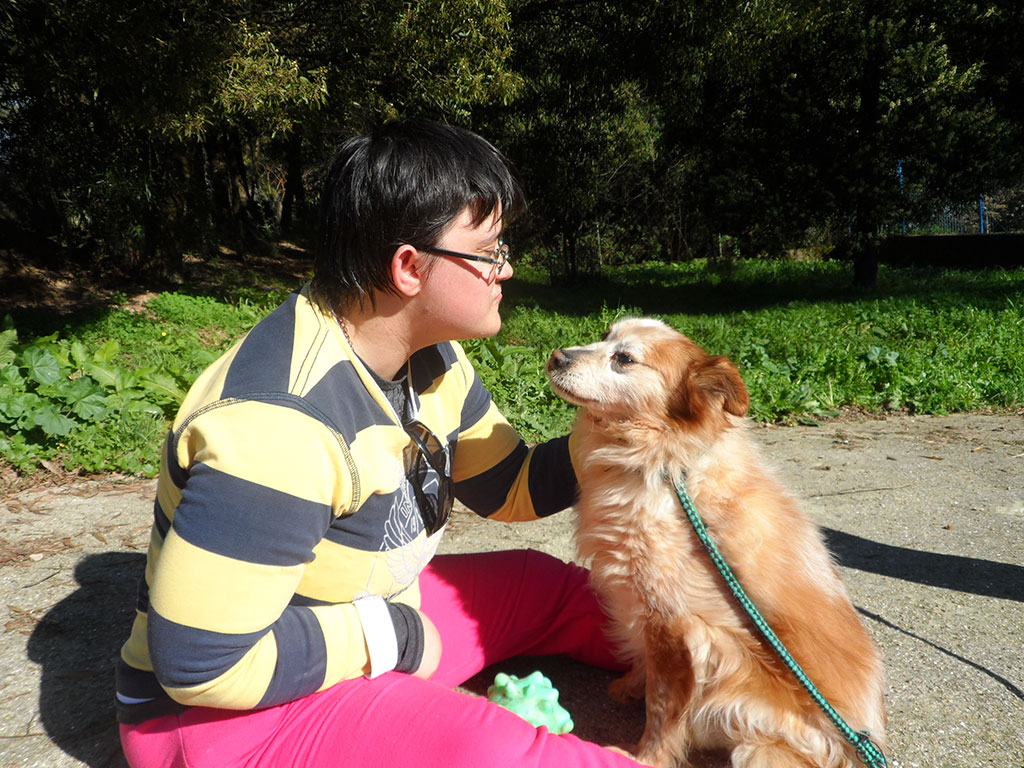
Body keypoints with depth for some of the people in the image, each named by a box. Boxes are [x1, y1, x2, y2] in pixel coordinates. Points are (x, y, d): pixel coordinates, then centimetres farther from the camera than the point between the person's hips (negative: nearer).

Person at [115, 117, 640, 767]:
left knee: (547, 587, 8)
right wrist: (392, 638, -20)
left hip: (374, 619, 9)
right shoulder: (277, 422, -34)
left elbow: (509, 487, 8)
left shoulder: (428, 358, -3)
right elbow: (201, 664, -30)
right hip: (230, 711, -9)